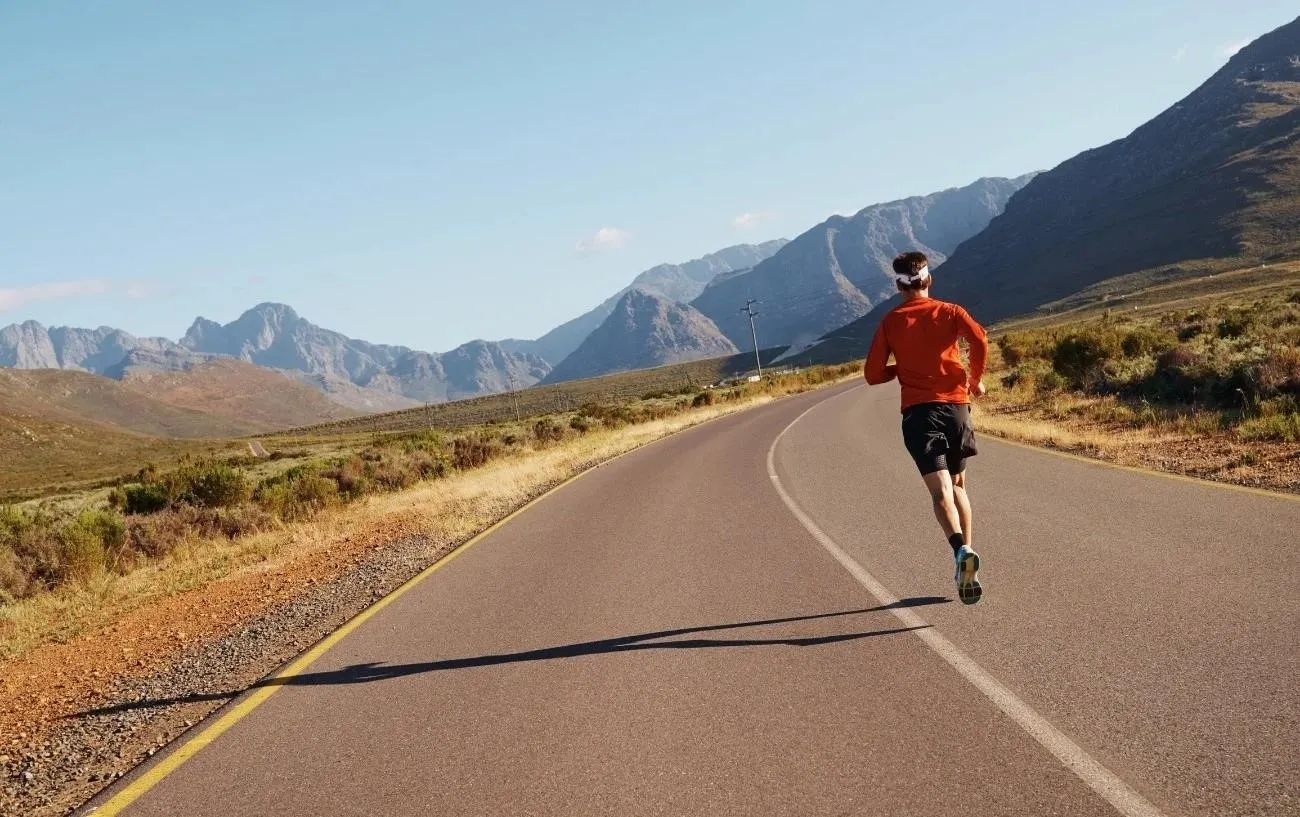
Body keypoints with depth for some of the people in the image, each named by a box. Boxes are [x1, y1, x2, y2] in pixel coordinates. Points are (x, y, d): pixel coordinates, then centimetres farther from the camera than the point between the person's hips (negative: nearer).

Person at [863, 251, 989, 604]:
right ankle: (966, 552, 12)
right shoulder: (949, 312, 7)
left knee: (941, 491, -12)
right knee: (958, 485, 19)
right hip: (956, 406, 2)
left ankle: (962, 550, -37)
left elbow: (873, 374, 3)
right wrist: (976, 378, 4)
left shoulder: (890, 322, 7)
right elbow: (980, 339, -12)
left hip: (918, 412, -2)